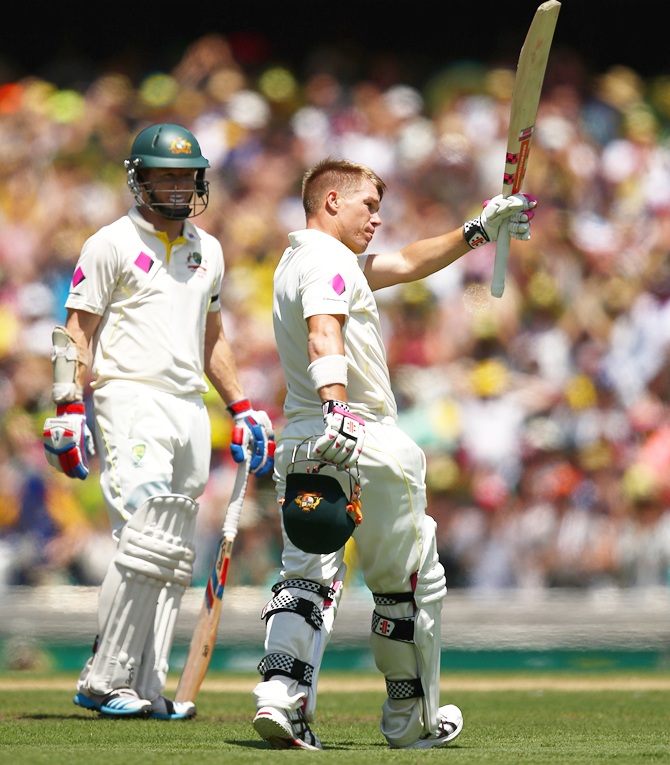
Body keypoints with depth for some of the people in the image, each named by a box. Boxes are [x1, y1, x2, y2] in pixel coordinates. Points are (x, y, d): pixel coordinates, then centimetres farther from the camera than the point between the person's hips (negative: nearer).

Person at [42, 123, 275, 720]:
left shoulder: (207, 251, 18)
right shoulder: (111, 244, -1)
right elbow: (76, 332, -4)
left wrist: (244, 409, 20)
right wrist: (69, 410, -14)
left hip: (190, 409, 7)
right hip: (129, 398, -7)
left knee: (174, 558, 3)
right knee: (146, 540, -18)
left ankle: (147, 689, 5)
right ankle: (104, 683, -13)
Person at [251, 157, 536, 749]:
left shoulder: (297, 261, 21)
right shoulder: (329, 261, -10)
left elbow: (408, 264, 28)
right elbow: (324, 336, -30)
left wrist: (479, 230, 26)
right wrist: (336, 406, -45)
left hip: (300, 447, 9)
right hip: (368, 446, -9)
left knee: (308, 577, 2)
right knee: (411, 582, 6)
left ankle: (281, 694, -20)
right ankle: (412, 720, 15)